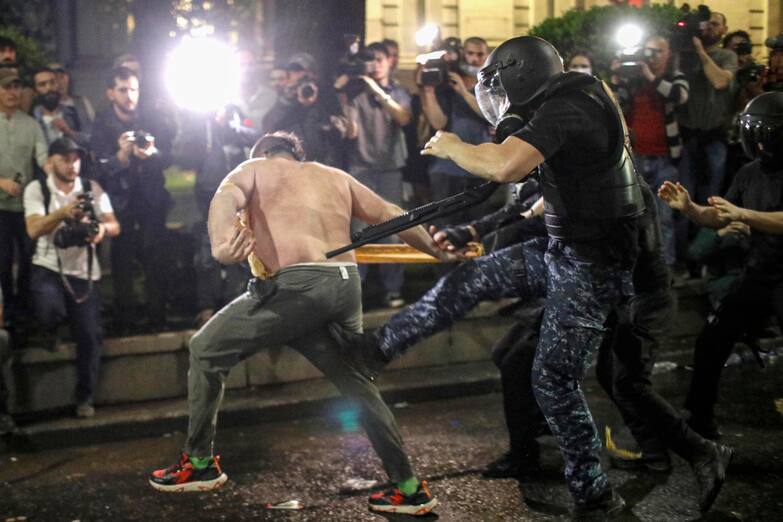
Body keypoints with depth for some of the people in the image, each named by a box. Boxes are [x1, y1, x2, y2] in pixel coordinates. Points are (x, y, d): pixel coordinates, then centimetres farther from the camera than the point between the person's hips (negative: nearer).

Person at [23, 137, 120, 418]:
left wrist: (103, 228, -27)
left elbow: (115, 226, -2)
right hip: (48, 266, -2)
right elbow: (34, 230, -17)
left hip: (83, 271, 2)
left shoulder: (92, 189, 5)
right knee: (50, 312, -30)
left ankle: (85, 397, 11)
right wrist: (64, 212, -34)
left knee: (90, 334, -7)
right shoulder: (36, 189, -2)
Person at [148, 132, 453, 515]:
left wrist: (221, 245, -28)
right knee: (357, 385, 20)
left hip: (298, 285, -6)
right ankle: (409, 488, 21)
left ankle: (200, 464, 11)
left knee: (206, 349, 9)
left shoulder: (254, 169, 16)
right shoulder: (336, 177, 29)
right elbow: (393, 216, 29)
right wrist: (441, 253, 41)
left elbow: (226, 198, -8)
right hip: (346, 286, 6)